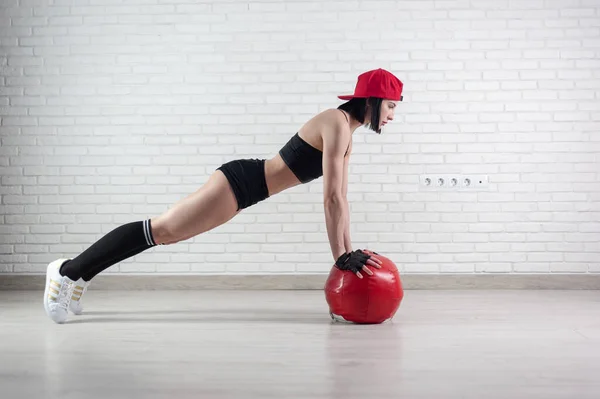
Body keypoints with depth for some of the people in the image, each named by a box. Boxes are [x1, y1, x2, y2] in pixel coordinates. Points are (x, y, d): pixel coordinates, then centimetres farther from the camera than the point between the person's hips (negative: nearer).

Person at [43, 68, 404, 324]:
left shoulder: (347, 133, 12)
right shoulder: (337, 124, -18)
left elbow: (341, 198, 14)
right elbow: (331, 198, -22)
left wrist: (348, 251, 11)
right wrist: (340, 255, -18)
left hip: (248, 187, 9)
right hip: (240, 182, -9)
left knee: (165, 234, 12)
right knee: (160, 230, -5)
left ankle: (79, 275, 20)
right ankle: (68, 272, 4)